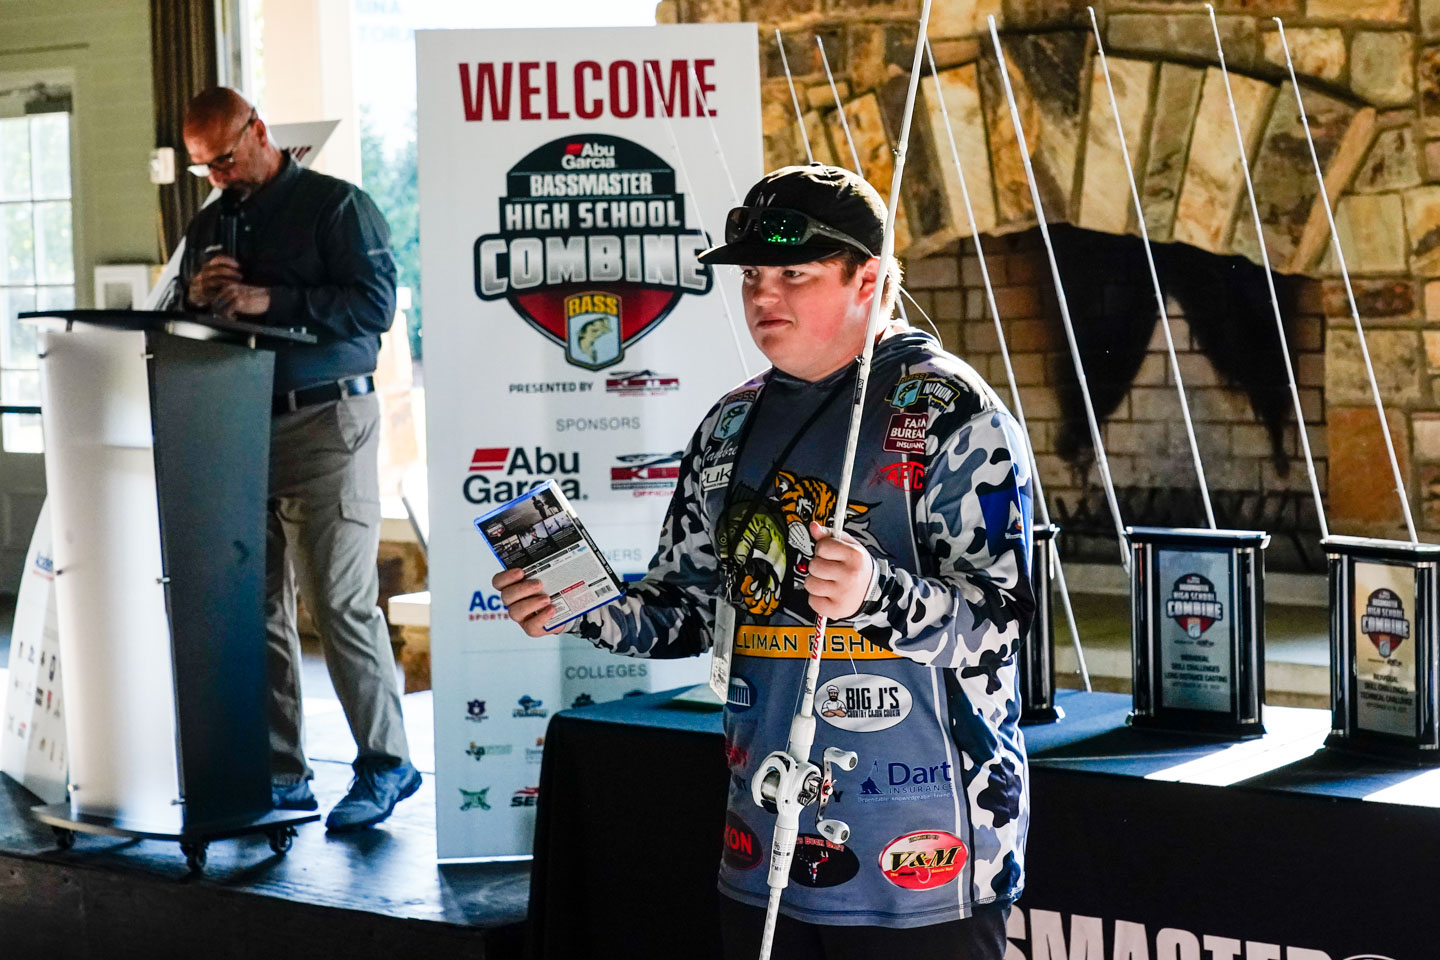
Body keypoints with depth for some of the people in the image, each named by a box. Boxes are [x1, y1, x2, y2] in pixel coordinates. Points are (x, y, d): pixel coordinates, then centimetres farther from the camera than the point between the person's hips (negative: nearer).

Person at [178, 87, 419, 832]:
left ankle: (385, 763, 0)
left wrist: (270, 302, -17)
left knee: (340, 601, -9)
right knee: (257, 606, 5)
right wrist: (196, 297, -2)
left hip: (326, 422, -6)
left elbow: (375, 303, -11)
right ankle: (280, 772, 11)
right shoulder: (208, 225, 19)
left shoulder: (335, 205, 0)